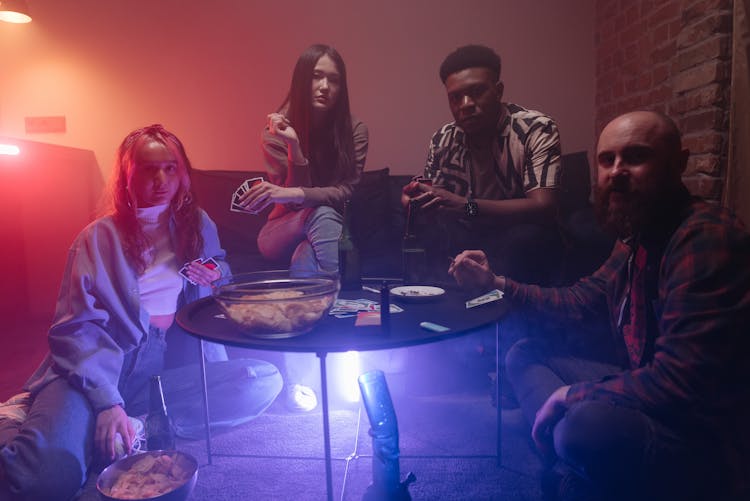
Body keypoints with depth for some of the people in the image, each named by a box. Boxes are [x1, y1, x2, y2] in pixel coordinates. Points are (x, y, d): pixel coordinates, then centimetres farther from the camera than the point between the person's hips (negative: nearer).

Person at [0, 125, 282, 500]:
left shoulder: (198, 225, 10)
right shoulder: (100, 237, 0)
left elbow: (219, 265, 29)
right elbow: (77, 327, -7)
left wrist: (217, 274, 2)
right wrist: (106, 402, -22)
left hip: (165, 370, 5)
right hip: (98, 367, -4)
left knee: (267, 380, -19)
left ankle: (141, 428, -17)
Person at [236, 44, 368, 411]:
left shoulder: (354, 130, -6)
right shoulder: (278, 128, -8)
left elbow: (345, 192, -17)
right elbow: (289, 195, -13)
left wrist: (291, 194, -33)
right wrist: (294, 149, -30)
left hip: (331, 225, 2)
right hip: (283, 232, -1)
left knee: (307, 259, -35)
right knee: (322, 216, -36)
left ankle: (298, 371, -28)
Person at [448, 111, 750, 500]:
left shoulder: (706, 239, -25)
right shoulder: (636, 238, 4)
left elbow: (679, 383, -31)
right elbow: (579, 303, 14)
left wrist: (572, 394, -17)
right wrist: (495, 282, 6)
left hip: (704, 436, -9)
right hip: (642, 393, 9)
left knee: (587, 424, -38)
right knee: (525, 354, 10)